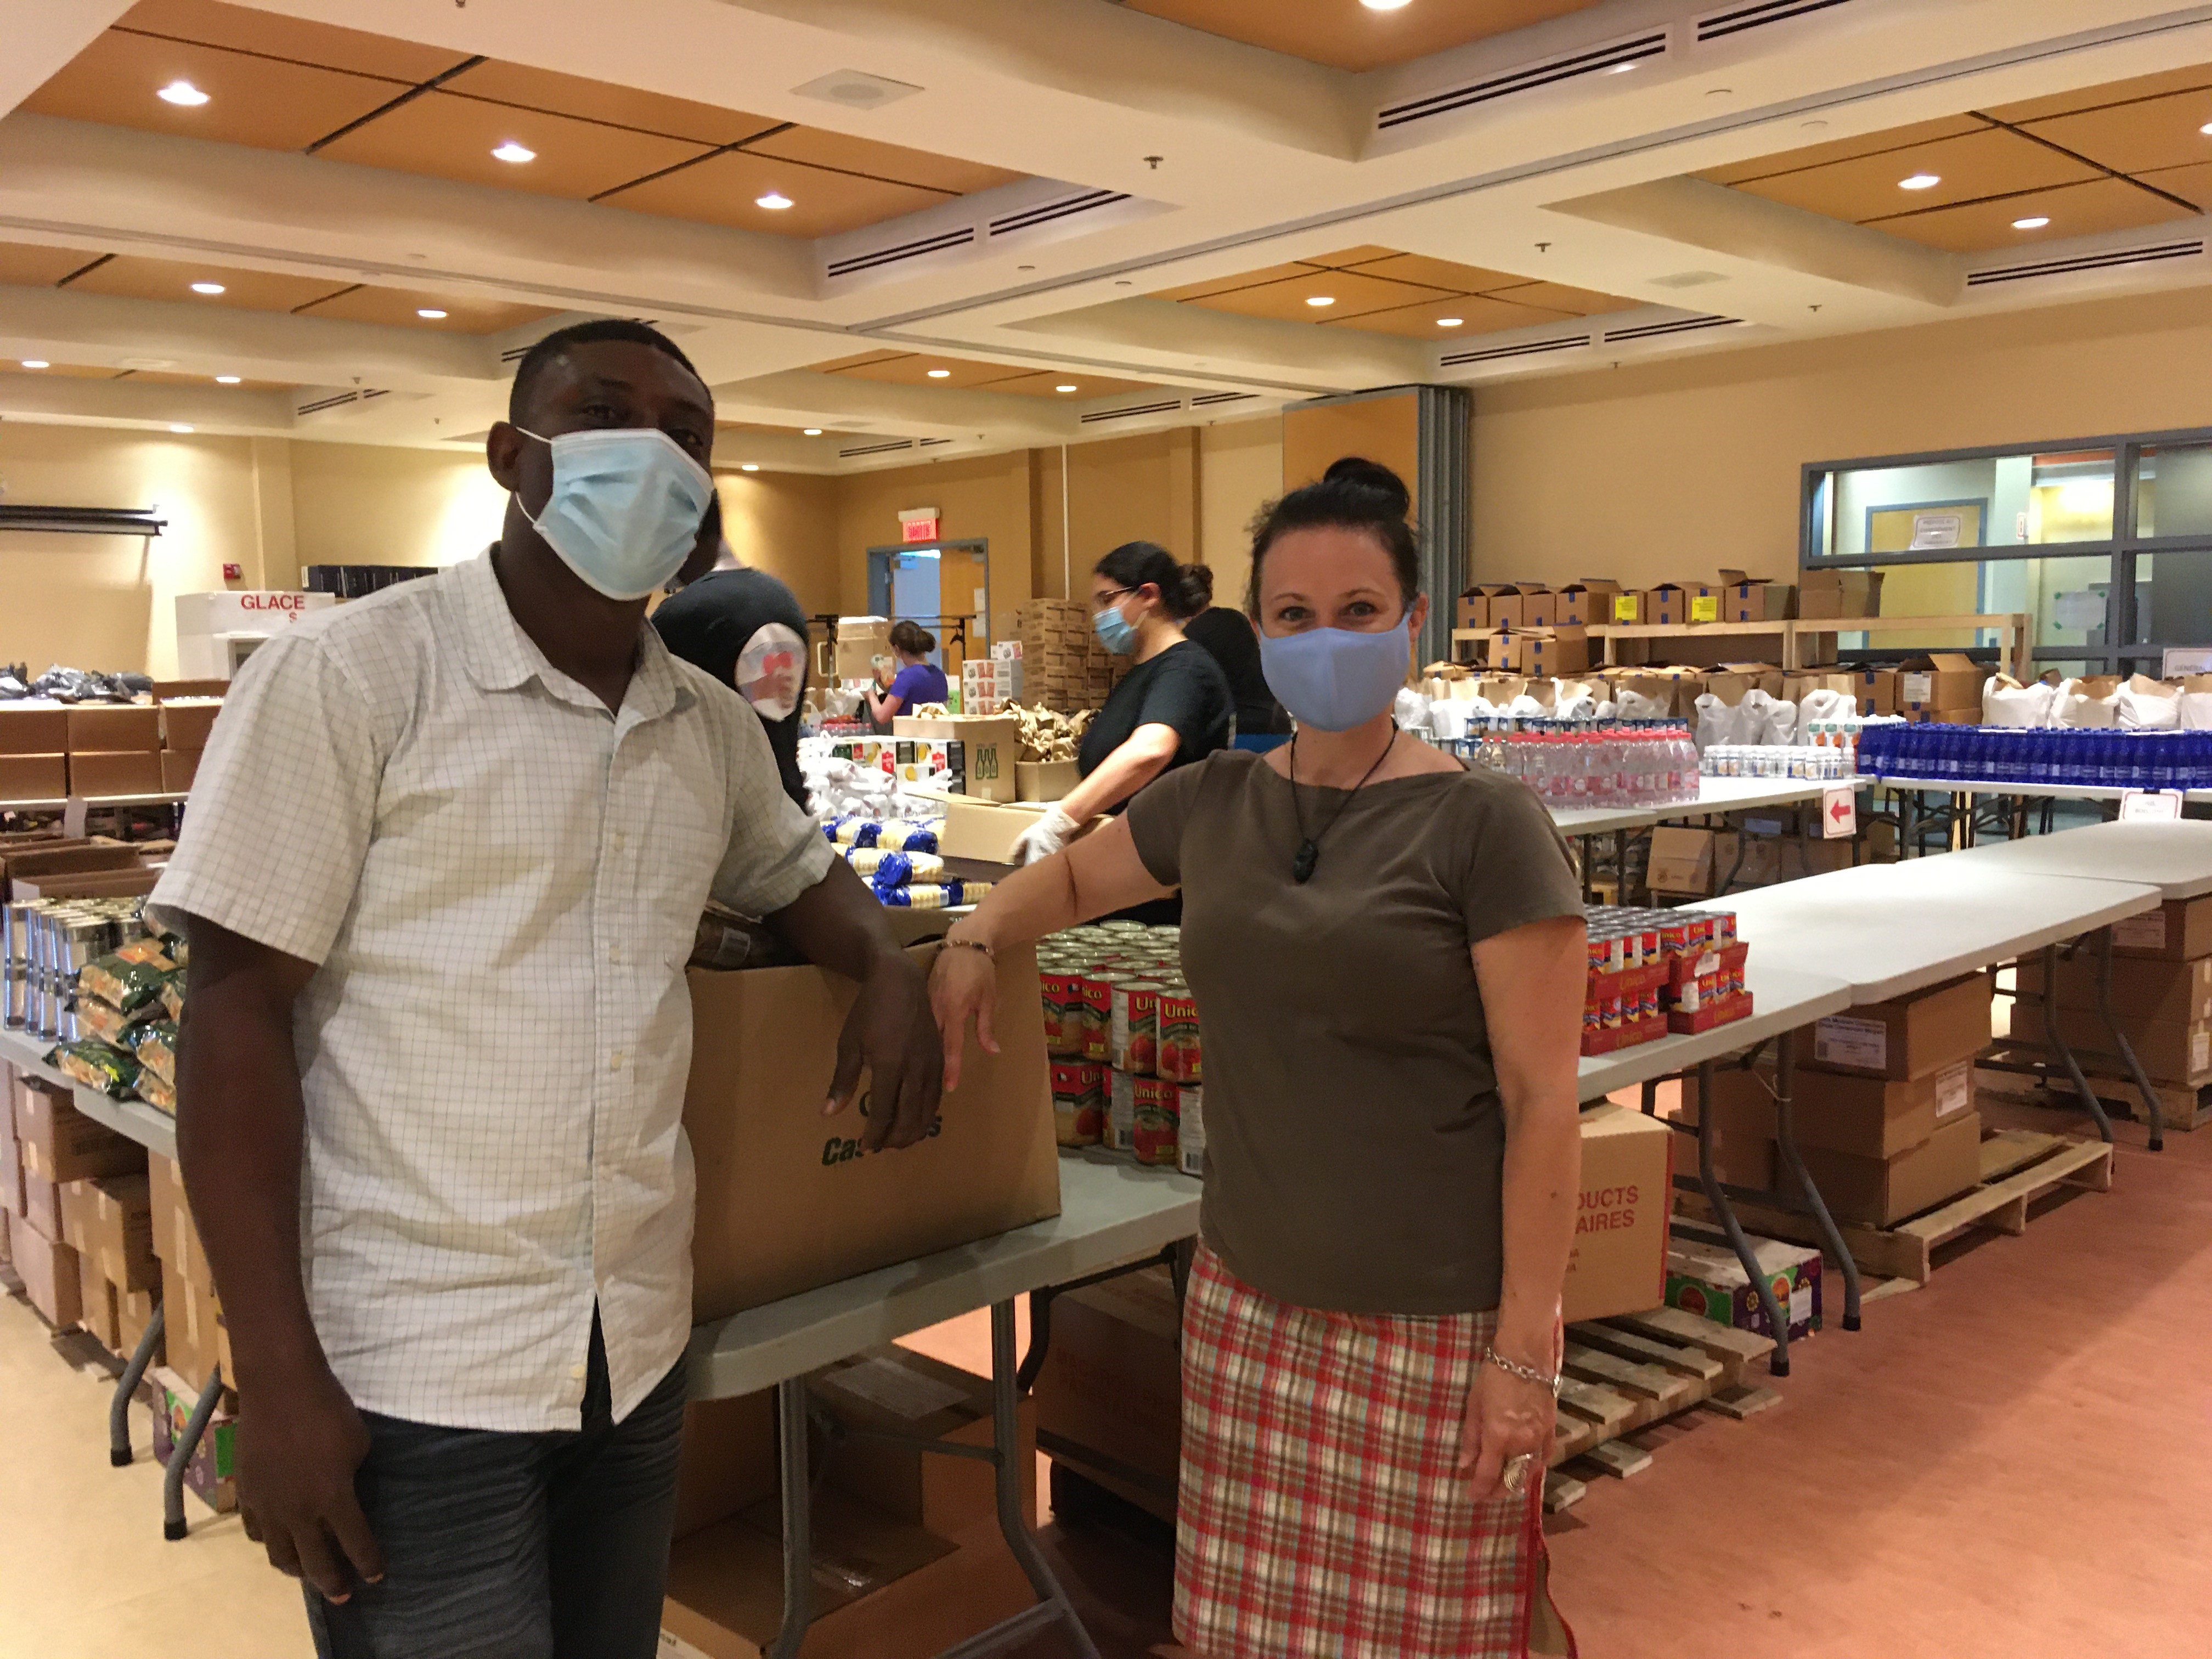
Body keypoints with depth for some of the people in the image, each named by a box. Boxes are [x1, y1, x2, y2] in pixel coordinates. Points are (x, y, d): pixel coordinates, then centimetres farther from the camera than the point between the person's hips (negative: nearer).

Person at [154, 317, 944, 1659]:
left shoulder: (715, 723, 7)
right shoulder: (351, 674, -9)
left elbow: (794, 871, 24)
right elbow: (240, 1007, -10)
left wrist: (890, 968, 1)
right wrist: (275, 1372, -13)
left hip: (640, 1343, 5)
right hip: (413, 1362, -5)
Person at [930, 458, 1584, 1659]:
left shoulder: (1483, 825, -9)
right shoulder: (1215, 801, 5)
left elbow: (1542, 1105, -10)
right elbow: (1073, 875, 25)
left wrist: (1524, 1352, -12)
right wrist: (976, 933, 6)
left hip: (1434, 1329, -4)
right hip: (1249, 1303, 5)